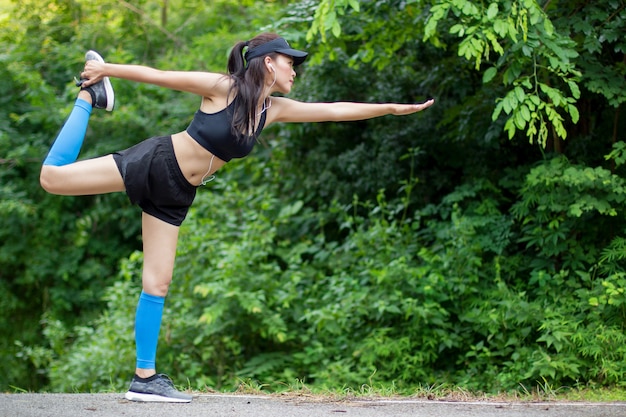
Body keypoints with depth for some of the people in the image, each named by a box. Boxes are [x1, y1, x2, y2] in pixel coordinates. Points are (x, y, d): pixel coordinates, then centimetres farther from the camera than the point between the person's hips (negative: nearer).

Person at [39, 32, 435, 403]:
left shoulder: (275, 109, 4)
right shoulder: (222, 88, -14)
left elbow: (336, 110, 7)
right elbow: (157, 75, -10)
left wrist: (394, 108, 6)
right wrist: (106, 68, -7)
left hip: (175, 196, 6)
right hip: (155, 162, -6)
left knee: (158, 284, 4)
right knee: (53, 177, -15)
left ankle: (145, 378, 8)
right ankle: (89, 97, 9)